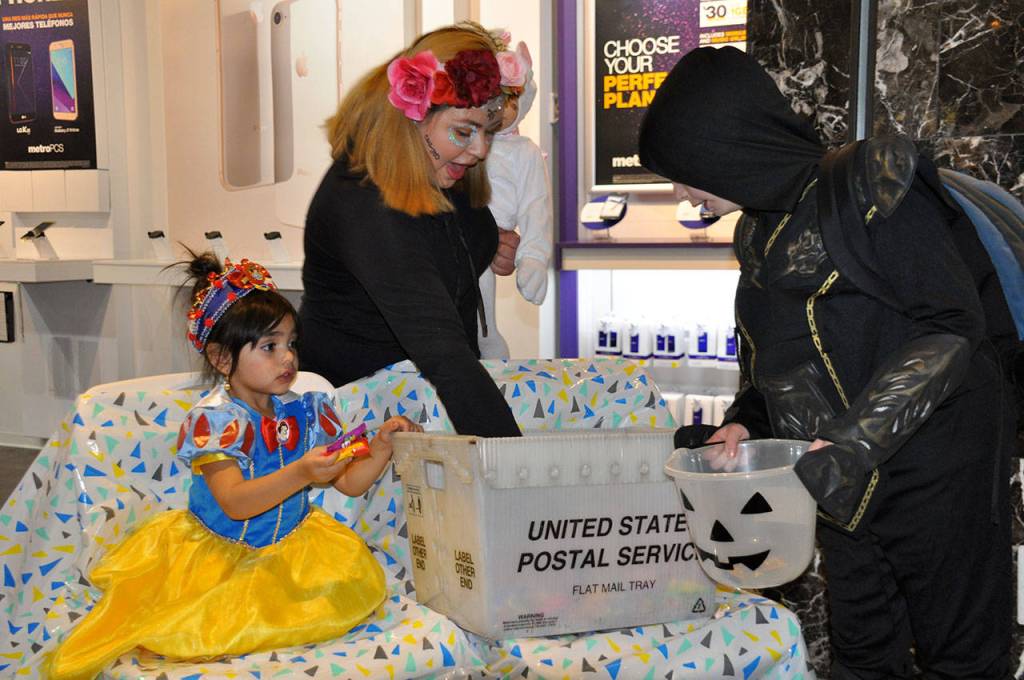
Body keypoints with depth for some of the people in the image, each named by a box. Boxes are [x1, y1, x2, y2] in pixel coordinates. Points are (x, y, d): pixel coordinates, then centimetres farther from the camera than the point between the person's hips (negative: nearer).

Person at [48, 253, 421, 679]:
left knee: (352, 572, -22)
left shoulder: (304, 411, 2)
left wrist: (380, 448, -15)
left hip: (291, 546, 5)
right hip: (218, 549, -5)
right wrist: (301, 473, -39)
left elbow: (350, 483, 4)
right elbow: (234, 502, -27)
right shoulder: (214, 418, -14)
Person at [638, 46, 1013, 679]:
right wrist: (745, 421, 1)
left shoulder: (873, 183, -15)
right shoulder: (756, 231, 9)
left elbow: (954, 324, -18)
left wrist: (857, 439, -25)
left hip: (936, 466, -7)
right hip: (845, 480, 7)